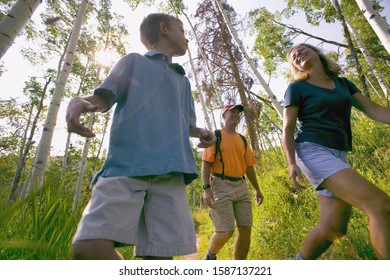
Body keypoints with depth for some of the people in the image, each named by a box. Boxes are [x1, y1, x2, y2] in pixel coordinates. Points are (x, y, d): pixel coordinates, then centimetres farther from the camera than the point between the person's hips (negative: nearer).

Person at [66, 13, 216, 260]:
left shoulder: (183, 81, 29)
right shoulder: (133, 61, 18)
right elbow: (104, 97, 9)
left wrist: (202, 133, 7)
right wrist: (79, 102, -14)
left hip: (170, 171, 3)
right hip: (125, 165, -2)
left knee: (161, 253, -3)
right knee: (89, 248, -18)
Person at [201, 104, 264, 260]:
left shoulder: (242, 140, 18)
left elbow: (249, 166, 19)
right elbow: (206, 162, -7)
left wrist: (257, 189, 16)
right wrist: (206, 188, -17)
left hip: (241, 187, 6)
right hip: (221, 186, -6)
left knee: (245, 230, 4)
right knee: (226, 231, -8)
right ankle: (210, 256, 24)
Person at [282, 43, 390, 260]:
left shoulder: (343, 83, 19)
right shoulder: (297, 88, 2)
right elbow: (288, 129, -4)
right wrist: (292, 163, -17)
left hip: (339, 155, 6)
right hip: (312, 151, -6)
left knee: (334, 227, 3)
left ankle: (298, 263, 26)